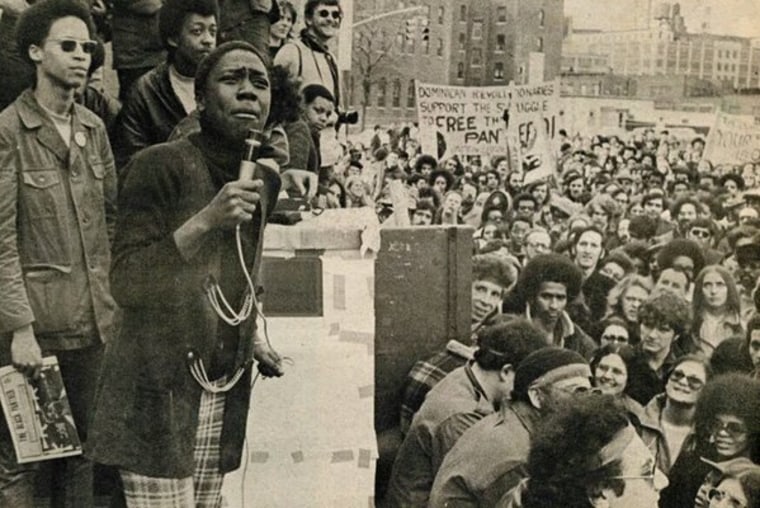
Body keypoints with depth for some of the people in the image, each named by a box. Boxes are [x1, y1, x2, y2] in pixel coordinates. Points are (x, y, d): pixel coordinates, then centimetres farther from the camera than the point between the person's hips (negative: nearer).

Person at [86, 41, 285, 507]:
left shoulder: (266, 179, 8)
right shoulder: (160, 166, -12)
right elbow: (126, 285, -17)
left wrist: (251, 339, 12)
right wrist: (205, 221, -26)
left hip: (226, 392, 6)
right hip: (159, 390, -6)